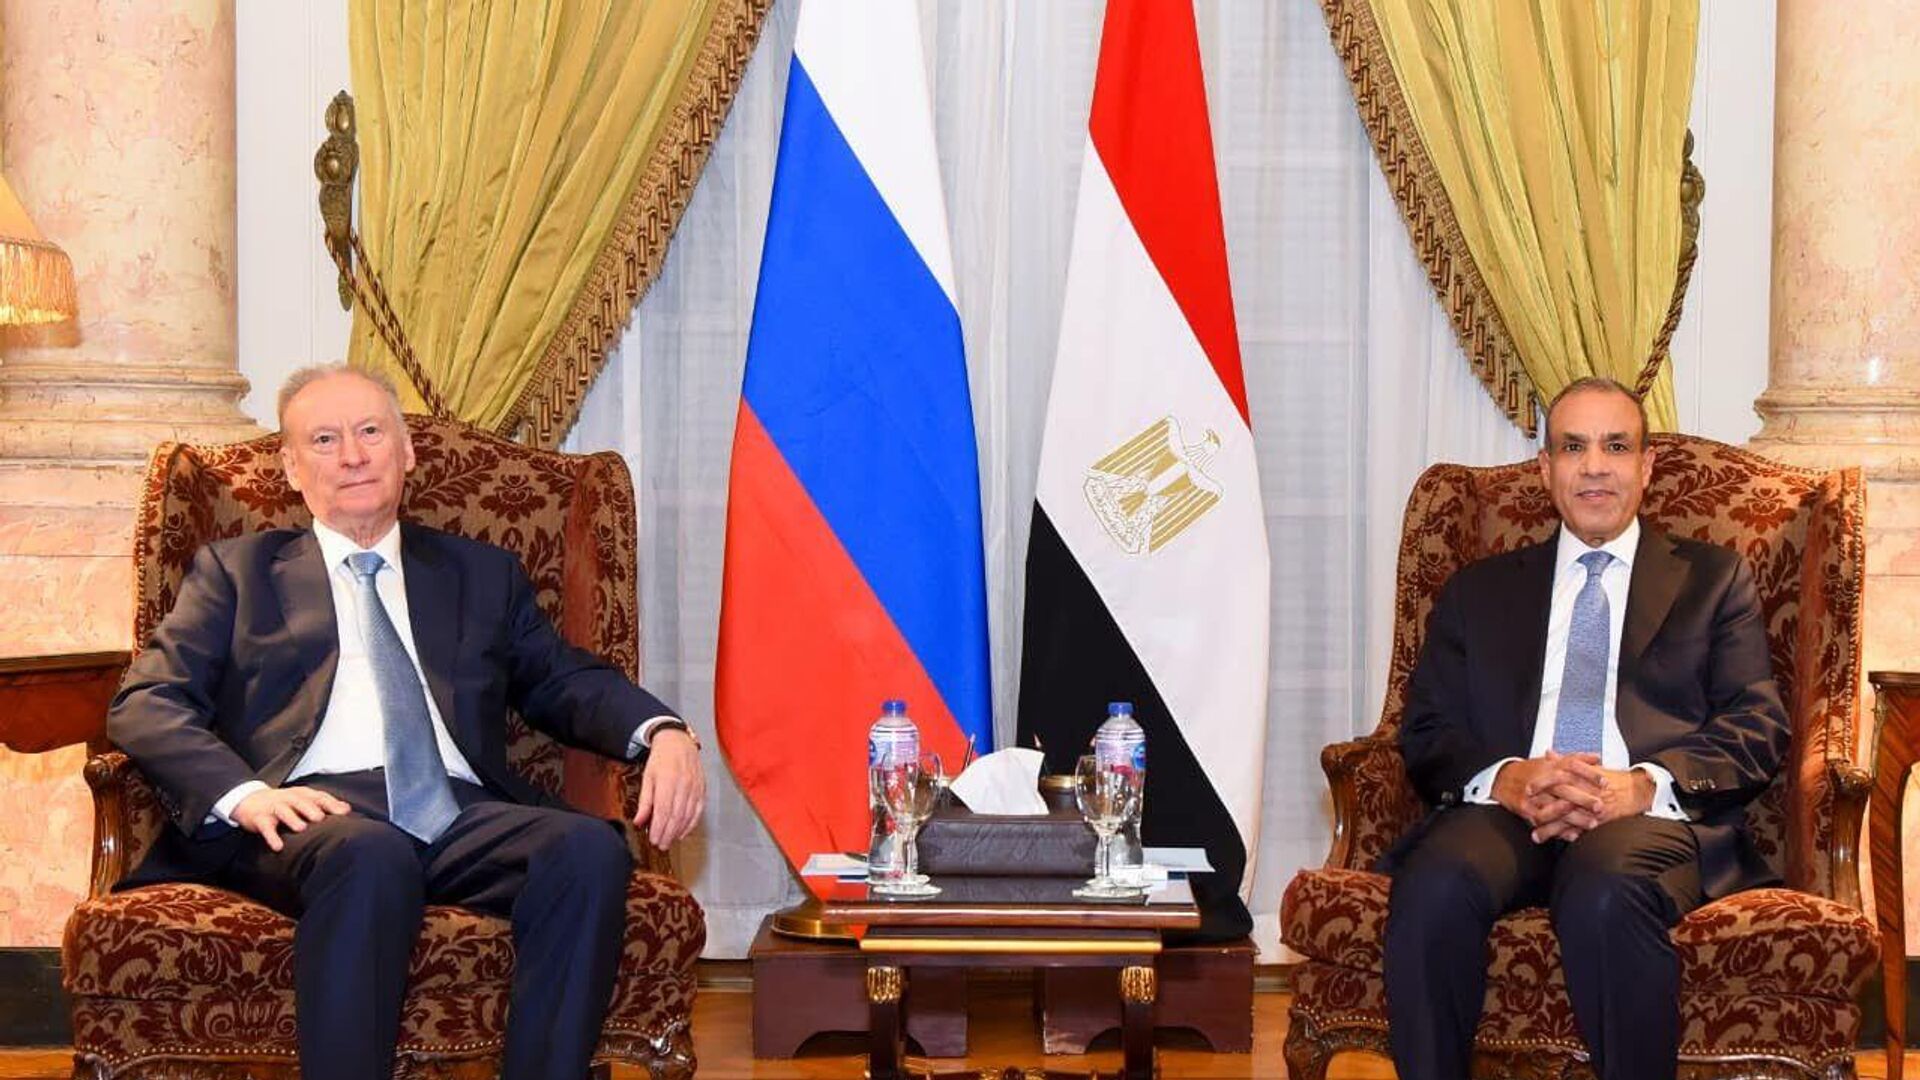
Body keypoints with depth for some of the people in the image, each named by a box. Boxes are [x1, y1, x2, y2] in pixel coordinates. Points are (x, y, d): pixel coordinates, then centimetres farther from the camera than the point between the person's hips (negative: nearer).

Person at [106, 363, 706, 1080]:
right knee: (371, 854, -39)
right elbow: (144, 705, 10)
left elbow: (568, 682, 20)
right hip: (313, 813, -2)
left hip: (462, 817, 3)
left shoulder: (484, 575, 29)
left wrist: (662, 732, -4)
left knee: (590, 848, -30)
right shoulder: (237, 571, 22)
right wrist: (242, 792, -12)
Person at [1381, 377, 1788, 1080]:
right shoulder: (1477, 591, 25)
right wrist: (1506, 778, -10)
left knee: (1605, 895, -38)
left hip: (1653, 817, -1)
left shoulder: (1713, 579, 21)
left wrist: (1645, 784, -12)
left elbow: (1759, 730, 9)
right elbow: (1427, 736, 14)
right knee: (1433, 886, -34)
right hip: (1506, 812, 2)